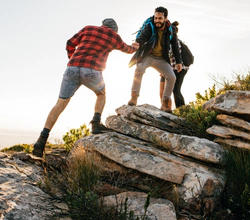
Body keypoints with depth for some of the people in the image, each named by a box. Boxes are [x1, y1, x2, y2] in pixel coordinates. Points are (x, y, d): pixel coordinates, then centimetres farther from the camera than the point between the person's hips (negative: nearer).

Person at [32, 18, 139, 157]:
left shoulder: (88, 28, 25)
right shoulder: (115, 36, 23)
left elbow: (70, 45, 21)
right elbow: (126, 49, 43)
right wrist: (134, 48, 67)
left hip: (72, 69, 2)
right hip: (92, 71, -2)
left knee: (60, 104, 6)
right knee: (101, 94, 29)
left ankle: (42, 140, -6)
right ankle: (96, 123, 8)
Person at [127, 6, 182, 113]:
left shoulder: (171, 31, -4)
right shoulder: (150, 27, -14)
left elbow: (175, 46, 6)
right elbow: (142, 37, -29)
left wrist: (178, 62, 2)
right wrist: (137, 44, -54)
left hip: (161, 59, 3)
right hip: (147, 56, -3)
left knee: (171, 77, -10)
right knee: (139, 70, -32)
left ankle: (165, 103, 0)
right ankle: (134, 97, -27)